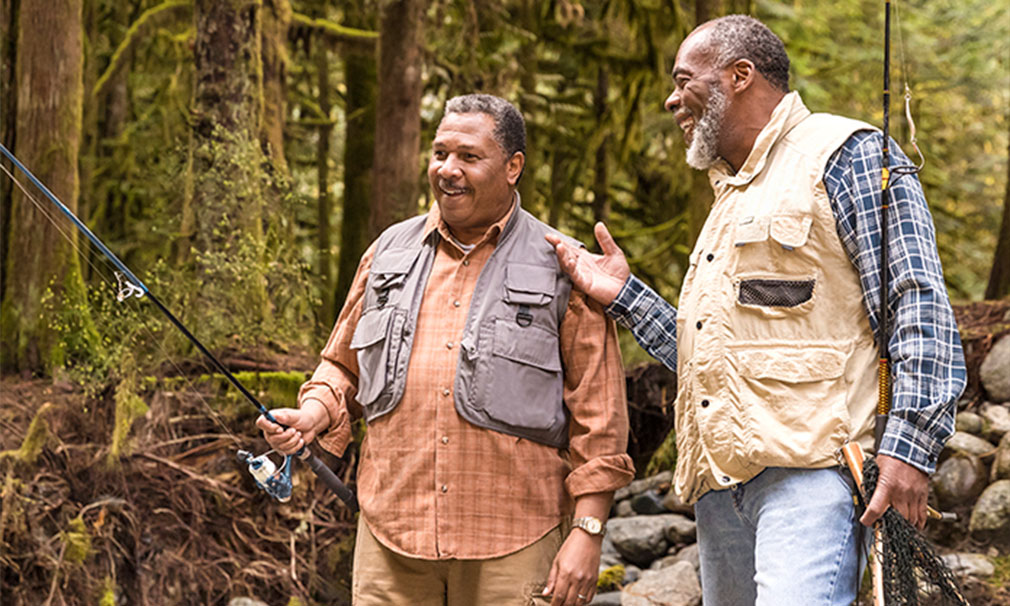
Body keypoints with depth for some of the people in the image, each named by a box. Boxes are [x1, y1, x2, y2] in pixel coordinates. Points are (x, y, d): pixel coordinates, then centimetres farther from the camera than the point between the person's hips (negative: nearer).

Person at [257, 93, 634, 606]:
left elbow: (598, 418, -1)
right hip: (391, 536, 3)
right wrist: (311, 415, 1)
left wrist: (587, 533, -7)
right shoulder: (388, 252, 12)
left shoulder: (562, 270, 1)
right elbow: (344, 367, 22)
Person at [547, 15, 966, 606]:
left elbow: (919, 306, -9)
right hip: (723, 481, 9)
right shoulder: (732, 193, 29)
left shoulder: (843, 154, 1)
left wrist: (910, 445, -19)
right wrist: (625, 295, 19)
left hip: (809, 467, -9)